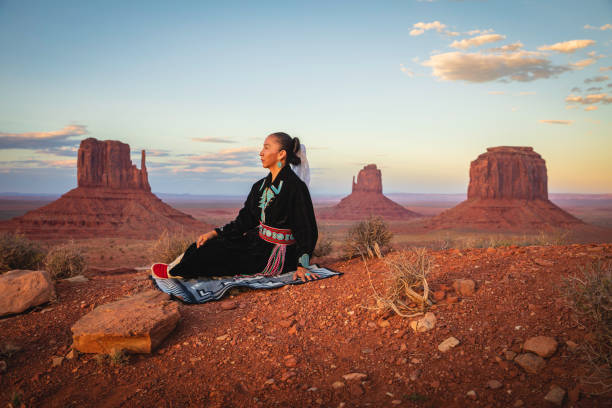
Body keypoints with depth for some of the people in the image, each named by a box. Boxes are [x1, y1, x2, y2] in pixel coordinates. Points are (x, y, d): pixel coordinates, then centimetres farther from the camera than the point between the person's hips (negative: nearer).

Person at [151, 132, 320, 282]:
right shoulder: (261, 185, 7)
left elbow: (307, 230, -17)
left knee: (214, 253, -7)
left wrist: (301, 266, -22)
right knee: (208, 244, 0)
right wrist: (214, 233, -2)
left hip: (277, 258, -8)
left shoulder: (296, 187, -19)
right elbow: (244, 220, 8)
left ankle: (174, 272, 17)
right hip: (260, 243, 8)